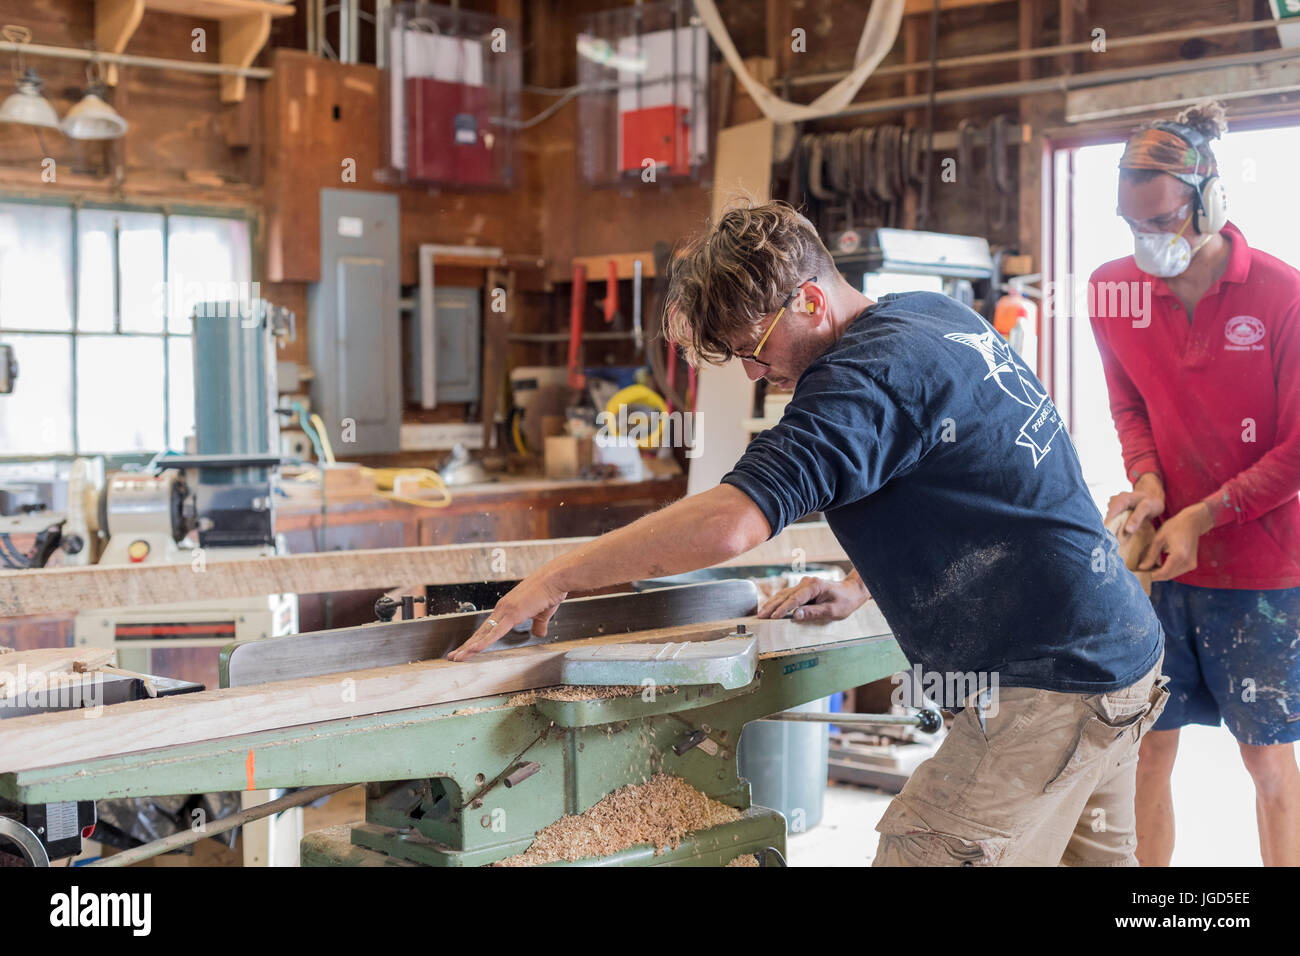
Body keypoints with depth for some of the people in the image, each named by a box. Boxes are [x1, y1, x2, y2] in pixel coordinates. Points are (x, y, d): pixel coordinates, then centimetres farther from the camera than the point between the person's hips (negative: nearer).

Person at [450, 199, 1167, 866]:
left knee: (916, 853, -11)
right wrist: (860, 587, 17)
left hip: (1049, 683, -10)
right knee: (1095, 855, 20)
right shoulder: (942, 318, 10)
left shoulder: (865, 373, -20)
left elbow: (726, 523, -30)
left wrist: (553, 580, -22)